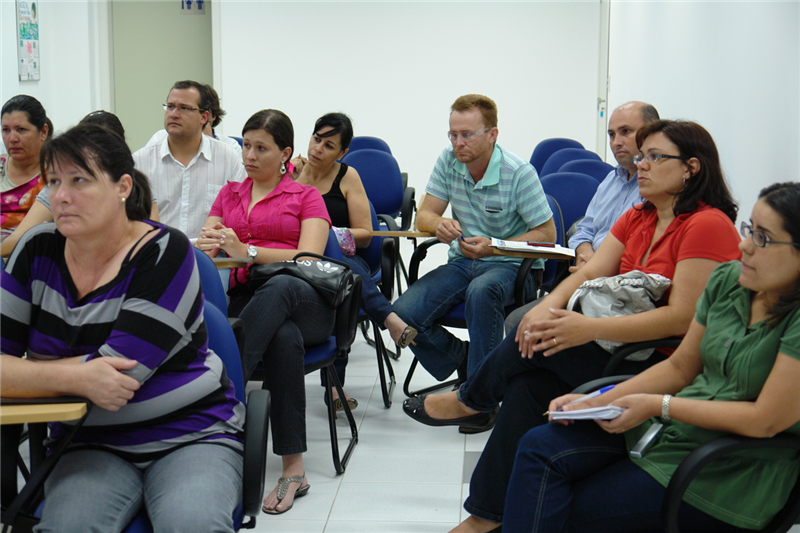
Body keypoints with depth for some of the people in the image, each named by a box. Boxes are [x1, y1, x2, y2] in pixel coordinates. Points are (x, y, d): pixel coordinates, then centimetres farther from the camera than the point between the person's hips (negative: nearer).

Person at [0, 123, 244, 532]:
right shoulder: (37, 251, 3)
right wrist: (76, 378, -22)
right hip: (92, 446, 3)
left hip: (192, 435, -3)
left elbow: (115, 370, -19)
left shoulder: (165, 253, -11)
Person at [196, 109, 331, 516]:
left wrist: (247, 251, -18)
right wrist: (204, 248, -12)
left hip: (303, 301, -1)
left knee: (279, 288, -41)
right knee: (284, 337, -38)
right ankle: (293, 470, -40)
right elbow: (203, 254, 15)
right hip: (244, 296, 1)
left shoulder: (306, 196, 16)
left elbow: (310, 258, -3)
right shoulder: (229, 195, 26)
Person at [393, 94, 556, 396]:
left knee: (481, 292, -41)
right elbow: (424, 215, 4)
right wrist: (440, 225, -21)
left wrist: (494, 247, -22)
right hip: (462, 262, 5)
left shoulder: (519, 173, -13)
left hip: (512, 266, -5)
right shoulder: (448, 162, 1)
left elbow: (547, 235, -10)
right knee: (403, 313, -19)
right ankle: (466, 361, 3)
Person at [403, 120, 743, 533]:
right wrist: (545, 309, -17)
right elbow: (588, 274, 5)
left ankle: (469, 401, 7)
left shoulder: (708, 225, -15)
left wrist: (588, 328, -28)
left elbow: (683, 318, -22)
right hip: (624, 347, 8)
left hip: (671, 366, -8)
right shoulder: (637, 219, 12)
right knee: (528, 383, -14)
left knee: (544, 343, -21)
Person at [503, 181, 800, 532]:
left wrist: (658, 405, -17)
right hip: (675, 425, 7)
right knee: (539, 448, -9)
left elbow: (766, 420, -22)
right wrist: (599, 402, -2)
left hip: (733, 473, -7)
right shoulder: (727, 279, 3)